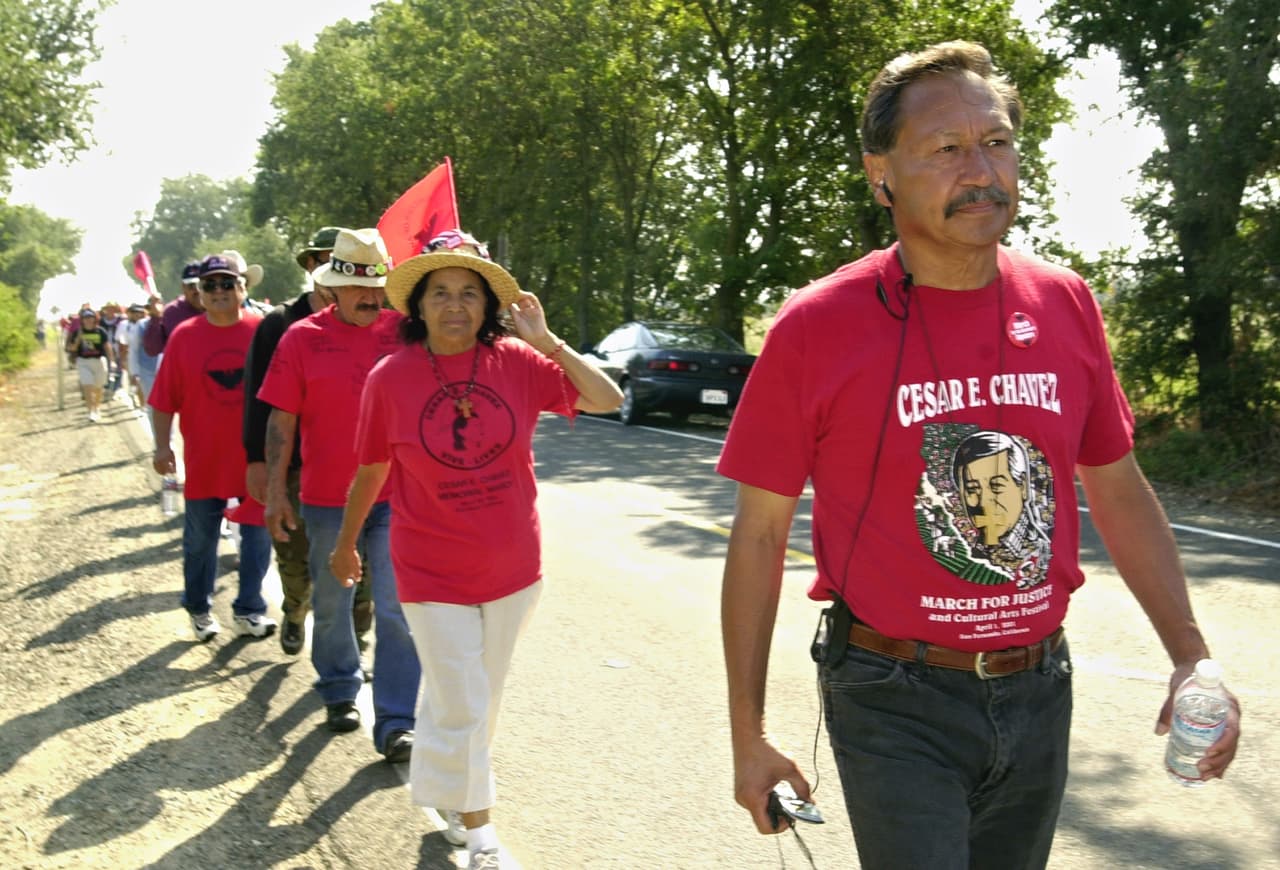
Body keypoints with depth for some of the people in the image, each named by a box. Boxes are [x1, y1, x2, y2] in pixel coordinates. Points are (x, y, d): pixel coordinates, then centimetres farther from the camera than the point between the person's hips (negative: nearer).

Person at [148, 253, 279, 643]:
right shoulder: (184, 335, -3)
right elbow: (165, 399, 0)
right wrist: (162, 445, -4)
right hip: (204, 458, 0)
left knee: (258, 534, 7)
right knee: (200, 538, 10)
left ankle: (249, 609, 21)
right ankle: (199, 609, 27)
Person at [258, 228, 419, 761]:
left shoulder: (405, 332, 0)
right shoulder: (302, 337, -3)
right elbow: (282, 420, -2)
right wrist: (276, 491, -4)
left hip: (396, 497, 0)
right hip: (327, 498, 0)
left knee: (397, 611, -4)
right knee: (331, 604, 16)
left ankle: (394, 722, 2)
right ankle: (339, 690, 38)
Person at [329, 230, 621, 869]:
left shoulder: (516, 363, -8)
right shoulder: (390, 378, -11)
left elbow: (607, 400, -10)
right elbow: (371, 471, 1)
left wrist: (546, 343, -18)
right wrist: (345, 542, 12)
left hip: (512, 570, 3)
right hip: (433, 576, -3)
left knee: (481, 699, 20)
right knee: (460, 710, -1)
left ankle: (451, 795, 43)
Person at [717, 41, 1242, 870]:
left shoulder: (1066, 305, -1)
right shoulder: (816, 329, -12)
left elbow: (1121, 491, 10)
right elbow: (758, 537, -6)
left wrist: (1192, 657, 4)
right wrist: (748, 738, -4)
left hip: (1038, 694, 5)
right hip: (896, 705, -4)